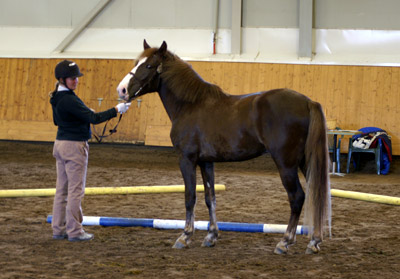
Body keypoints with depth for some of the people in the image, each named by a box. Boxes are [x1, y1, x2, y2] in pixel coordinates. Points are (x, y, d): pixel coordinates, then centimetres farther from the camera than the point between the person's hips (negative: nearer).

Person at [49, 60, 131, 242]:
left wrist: (83, 114, 16)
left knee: (62, 189, 13)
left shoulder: (57, 98, 8)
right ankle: (74, 231, 4)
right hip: (74, 145, -9)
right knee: (76, 190, -1)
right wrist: (117, 110, -17)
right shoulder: (69, 100, -20)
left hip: (60, 143, 9)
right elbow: (94, 118, -22)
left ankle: (59, 229, 18)